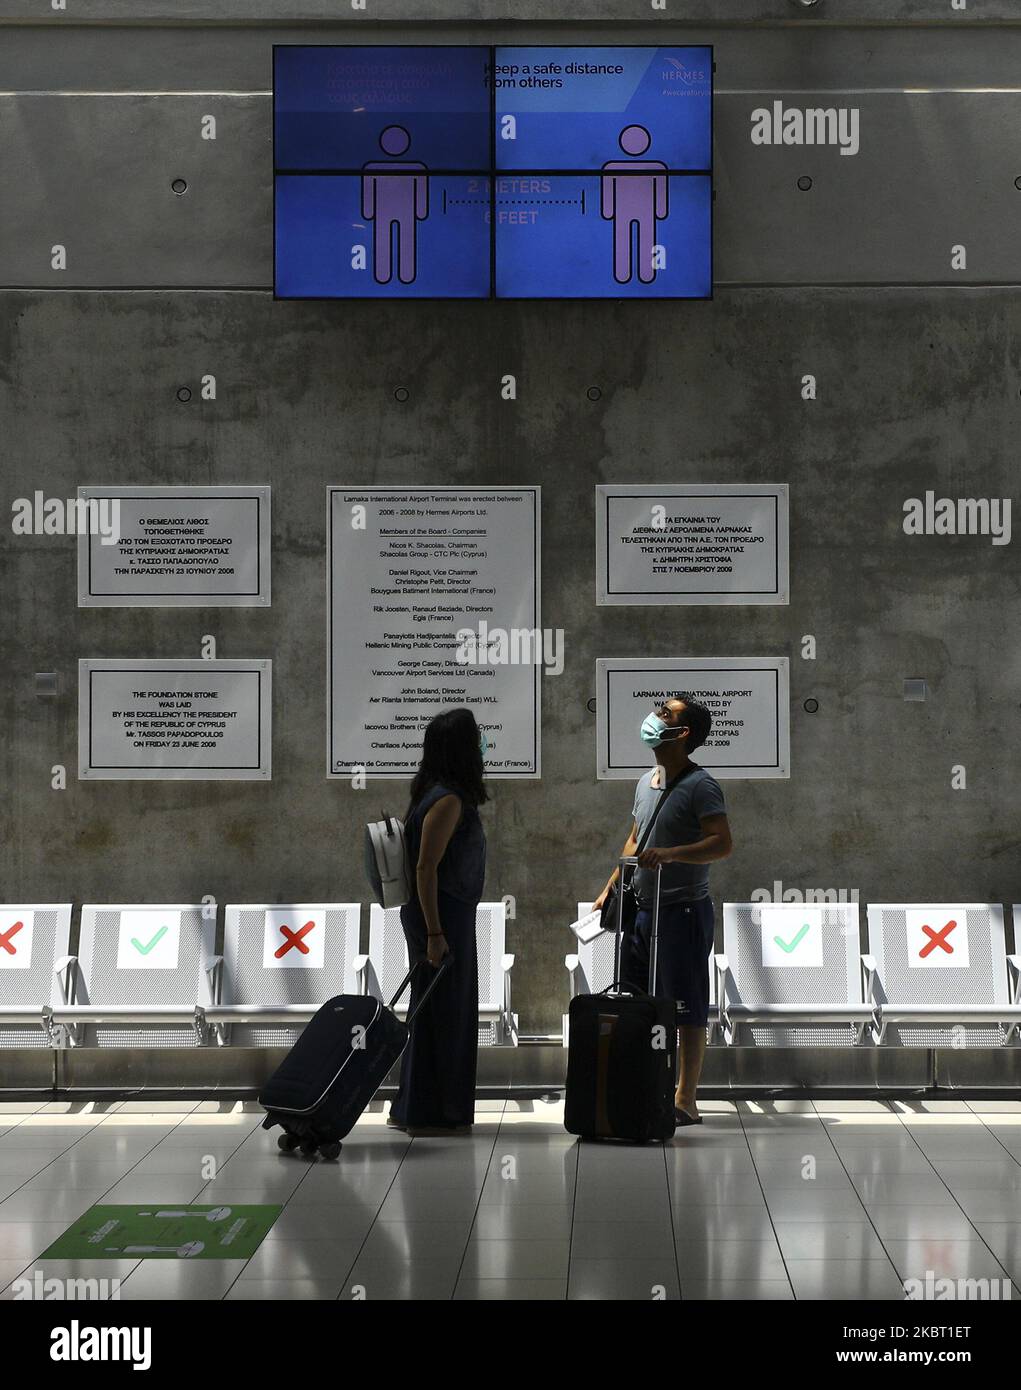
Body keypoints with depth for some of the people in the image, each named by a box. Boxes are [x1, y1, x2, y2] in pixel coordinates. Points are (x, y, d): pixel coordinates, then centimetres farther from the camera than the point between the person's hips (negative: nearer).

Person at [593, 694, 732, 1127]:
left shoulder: (700, 786, -12)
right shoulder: (646, 782, 14)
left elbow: (723, 843, -20)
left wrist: (671, 854, -30)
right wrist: (611, 888, 19)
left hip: (682, 912, -9)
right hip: (642, 909, 9)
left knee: (687, 1011, -3)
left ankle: (685, 1103, 0)